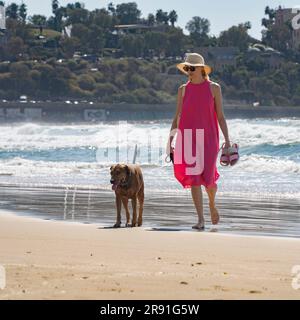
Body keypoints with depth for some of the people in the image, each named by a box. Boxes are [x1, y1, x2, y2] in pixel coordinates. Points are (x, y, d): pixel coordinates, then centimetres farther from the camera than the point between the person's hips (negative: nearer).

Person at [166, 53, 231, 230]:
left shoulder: (214, 88, 2)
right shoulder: (183, 89, 7)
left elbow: (220, 116, 3)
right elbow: (177, 117, 10)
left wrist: (227, 139, -4)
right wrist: (170, 139, 3)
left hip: (208, 137, -2)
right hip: (188, 138, 2)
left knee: (208, 178, -3)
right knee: (194, 179, -4)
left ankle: (212, 205, 30)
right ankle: (201, 219, 0)